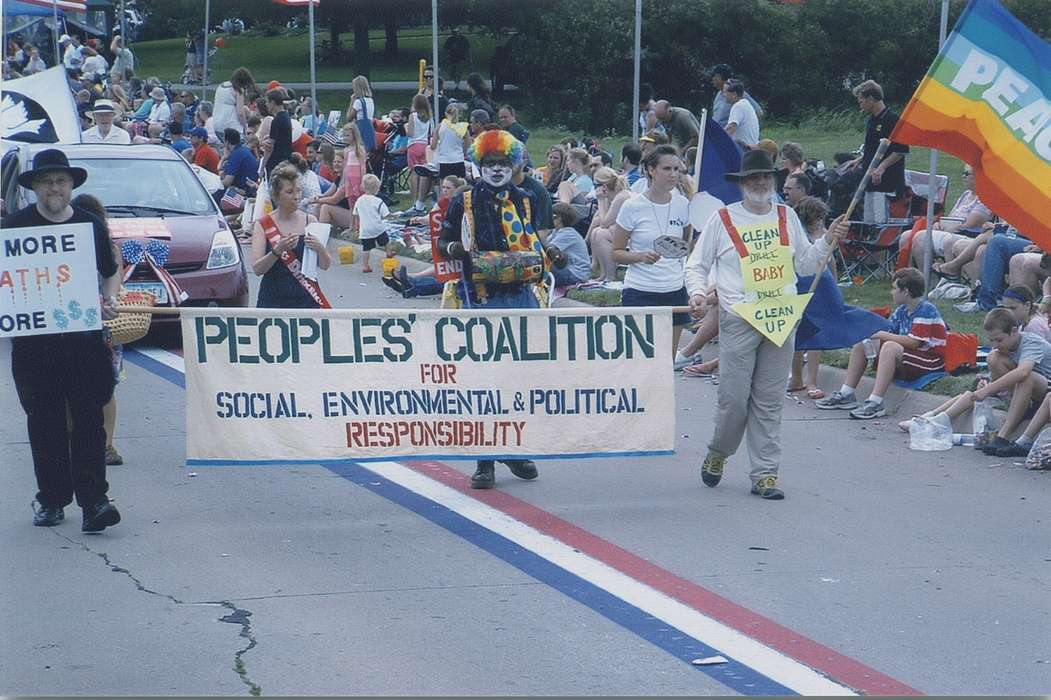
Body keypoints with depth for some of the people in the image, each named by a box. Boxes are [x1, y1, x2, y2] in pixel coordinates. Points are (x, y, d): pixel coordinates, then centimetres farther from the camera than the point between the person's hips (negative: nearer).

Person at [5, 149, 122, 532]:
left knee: (88, 419, -6)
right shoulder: (15, 225, 4)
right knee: (45, 424, 6)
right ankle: (51, 498, 15)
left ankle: (93, 500, -9)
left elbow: (111, 273, 20)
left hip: (84, 336, 0)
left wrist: (109, 301, 1)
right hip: (33, 339, 0)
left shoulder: (91, 225, 10)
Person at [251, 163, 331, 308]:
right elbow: (257, 269, -9)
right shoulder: (263, 226, 0)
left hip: (307, 300, 1)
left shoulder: (309, 221, 4)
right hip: (273, 300, -1)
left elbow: (325, 265, 4)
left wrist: (320, 249, -17)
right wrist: (278, 250, -24)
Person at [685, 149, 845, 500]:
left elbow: (805, 264, 19)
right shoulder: (723, 219, 4)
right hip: (738, 321, -3)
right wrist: (698, 293, -10)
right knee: (734, 398, -5)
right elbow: (697, 265, 8)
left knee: (770, 402, 4)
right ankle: (718, 453, 21)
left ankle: (765, 474, 7)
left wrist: (828, 241, 4)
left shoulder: (787, 217, 14)